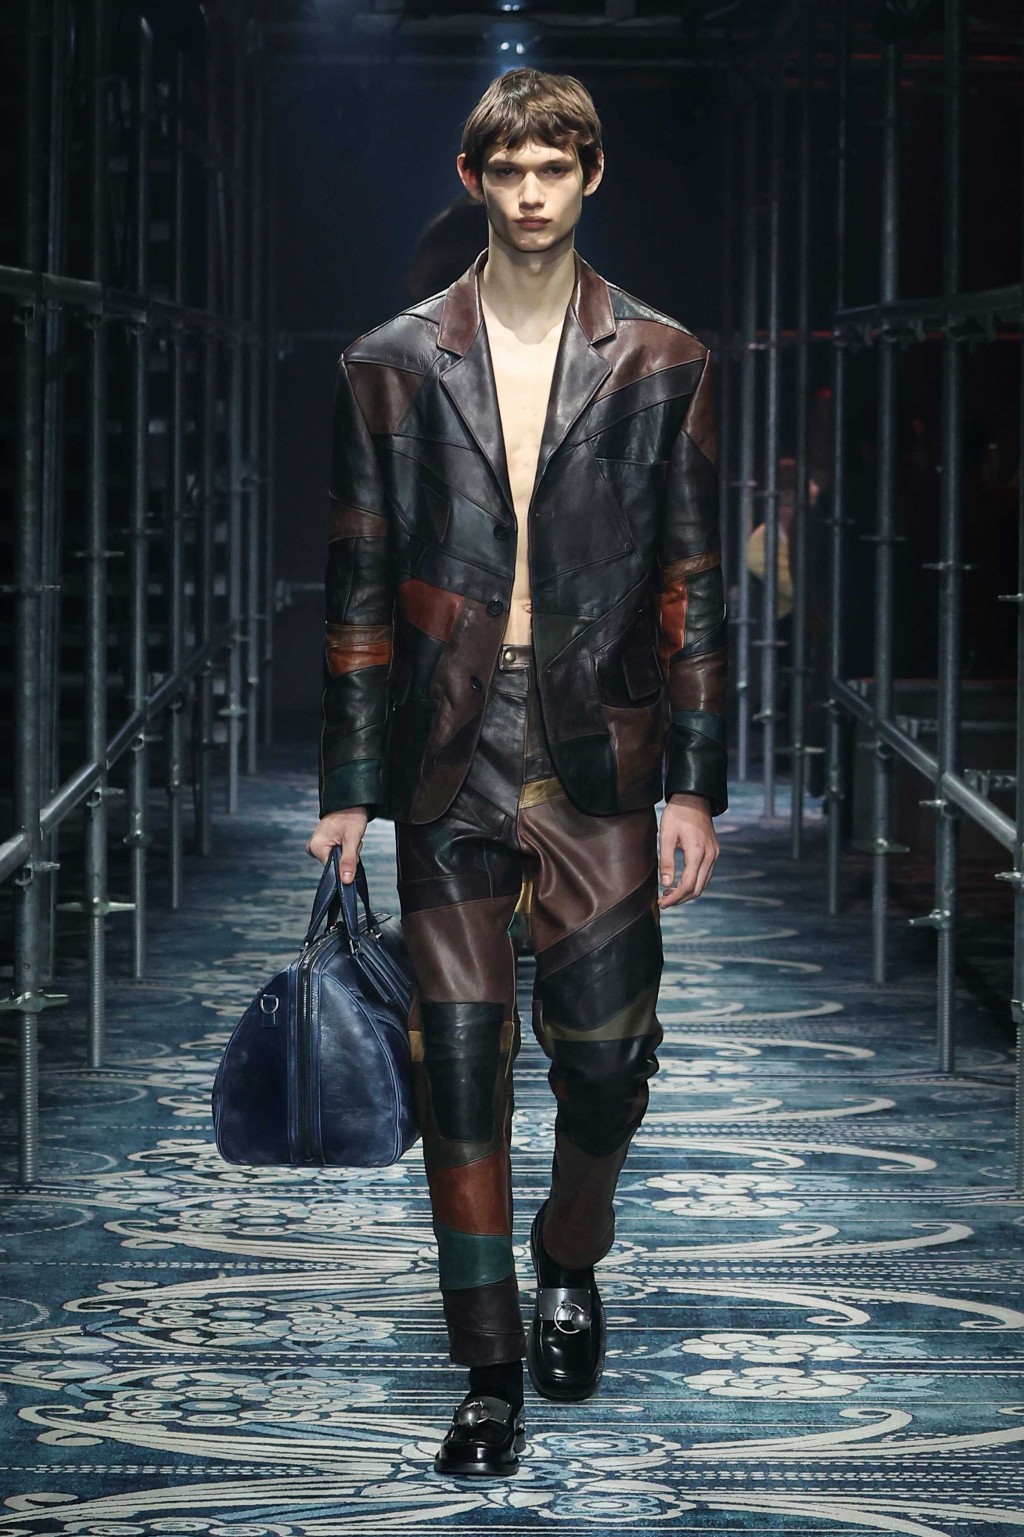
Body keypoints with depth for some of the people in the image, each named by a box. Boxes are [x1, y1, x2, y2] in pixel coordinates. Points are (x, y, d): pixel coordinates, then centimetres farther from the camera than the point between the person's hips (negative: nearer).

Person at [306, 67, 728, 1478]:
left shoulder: (662, 364, 3)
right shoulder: (391, 367, 4)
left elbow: (691, 583, 4)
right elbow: (362, 588, 5)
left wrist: (696, 784, 0)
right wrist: (349, 788, 2)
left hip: (599, 764, 0)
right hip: (449, 764, 0)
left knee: (604, 1056, 2)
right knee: (459, 1068, 2)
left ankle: (570, 1264, 33)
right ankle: (492, 1369, 13)